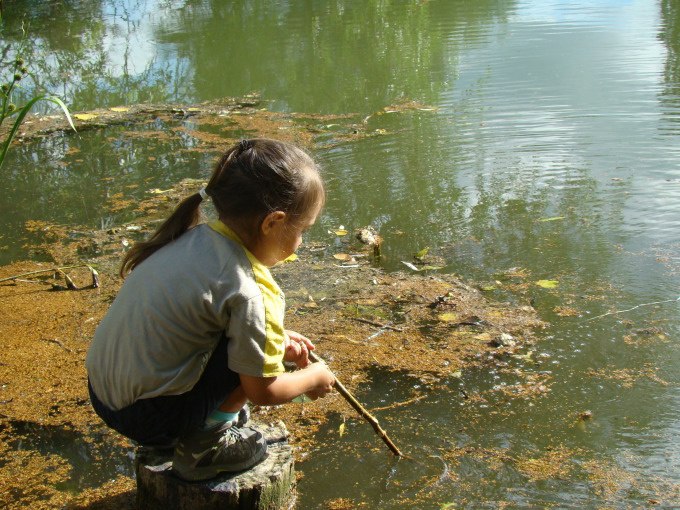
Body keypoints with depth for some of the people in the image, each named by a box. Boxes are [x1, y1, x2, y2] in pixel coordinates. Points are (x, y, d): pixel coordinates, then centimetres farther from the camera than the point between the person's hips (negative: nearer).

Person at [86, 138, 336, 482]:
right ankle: (200, 446, 1)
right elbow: (262, 391, -11)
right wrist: (313, 379, 7)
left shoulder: (195, 236, 0)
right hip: (147, 418, -8)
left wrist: (276, 339, 20)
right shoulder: (249, 292, -22)